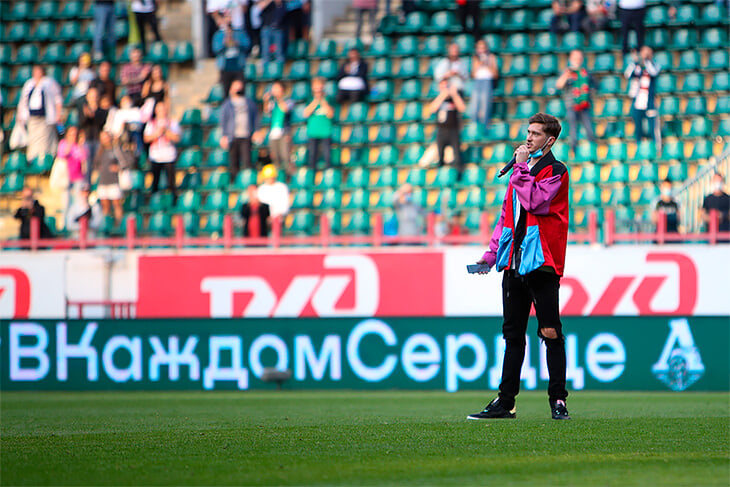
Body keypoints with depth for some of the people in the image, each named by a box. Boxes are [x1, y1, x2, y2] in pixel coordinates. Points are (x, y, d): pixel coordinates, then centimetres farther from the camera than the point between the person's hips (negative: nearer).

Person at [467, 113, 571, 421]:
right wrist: (492, 252, 16)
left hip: (542, 262, -8)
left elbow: (533, 202, -19)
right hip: (514, 263, 8)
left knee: (550, 332, -6)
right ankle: (505, 402, 12)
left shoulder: (555, 171, -3)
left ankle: (558, 401, -4)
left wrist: (521, 168, -10)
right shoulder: (522, 171, 21)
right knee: (513, 334, 9)